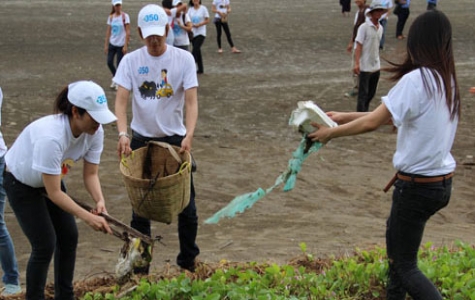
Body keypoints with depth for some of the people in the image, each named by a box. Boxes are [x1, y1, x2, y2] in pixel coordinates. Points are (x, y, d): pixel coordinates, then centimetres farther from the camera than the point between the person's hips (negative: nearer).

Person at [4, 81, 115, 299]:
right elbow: (54, 193, -35)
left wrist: (99, 201, -30)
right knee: (45, 245, -9)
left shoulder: (95, 132, -22)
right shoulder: (51, 136, -42)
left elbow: (90, 174, -11)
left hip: (50, 179, 7)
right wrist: (88, 217, -39)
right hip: (21, 183, -7)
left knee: (69, 237, 6)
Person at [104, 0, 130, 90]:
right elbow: (108, 31, 7)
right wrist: (106, 45, 4)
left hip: (121, 44, -4)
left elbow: (128, 32, -10)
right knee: (109, 62, 1)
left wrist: (125, 45, -14)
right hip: (112, 43, 4)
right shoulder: (111, 17, 4)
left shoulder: (124, 16, -9)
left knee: (119, 64, -1)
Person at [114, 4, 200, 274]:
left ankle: (188, 262, 24)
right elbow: (121, 101, -11)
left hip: (175, 139, 0)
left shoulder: (184, 59, -7)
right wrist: (123, 134, -28)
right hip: (141, 139, 1)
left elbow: (191, 101, -13)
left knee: (186, 204, 6)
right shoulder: (131, 61, -5)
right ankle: (140, 266, 19)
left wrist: (189, 135, -28)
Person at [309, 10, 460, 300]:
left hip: (418, 186, -8)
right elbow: (390, 115, 9)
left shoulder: (417, 80, -22)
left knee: (405, 264, 5)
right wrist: (344, 117, 11)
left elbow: (372, 123, -20)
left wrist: (331, 133, -5)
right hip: (443, 181, 8)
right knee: (397, 244, 24)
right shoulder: (446, 80, 4)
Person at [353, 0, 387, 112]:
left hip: (376, 66, 7)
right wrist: (356, 63, -23)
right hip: (364, 67, -7)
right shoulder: (364, 27, -12)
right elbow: (358, 46, -15)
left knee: (371, 94, 13)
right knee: (363, 94, -3)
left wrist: (376, 60, 16)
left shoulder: (380, 28, 9)